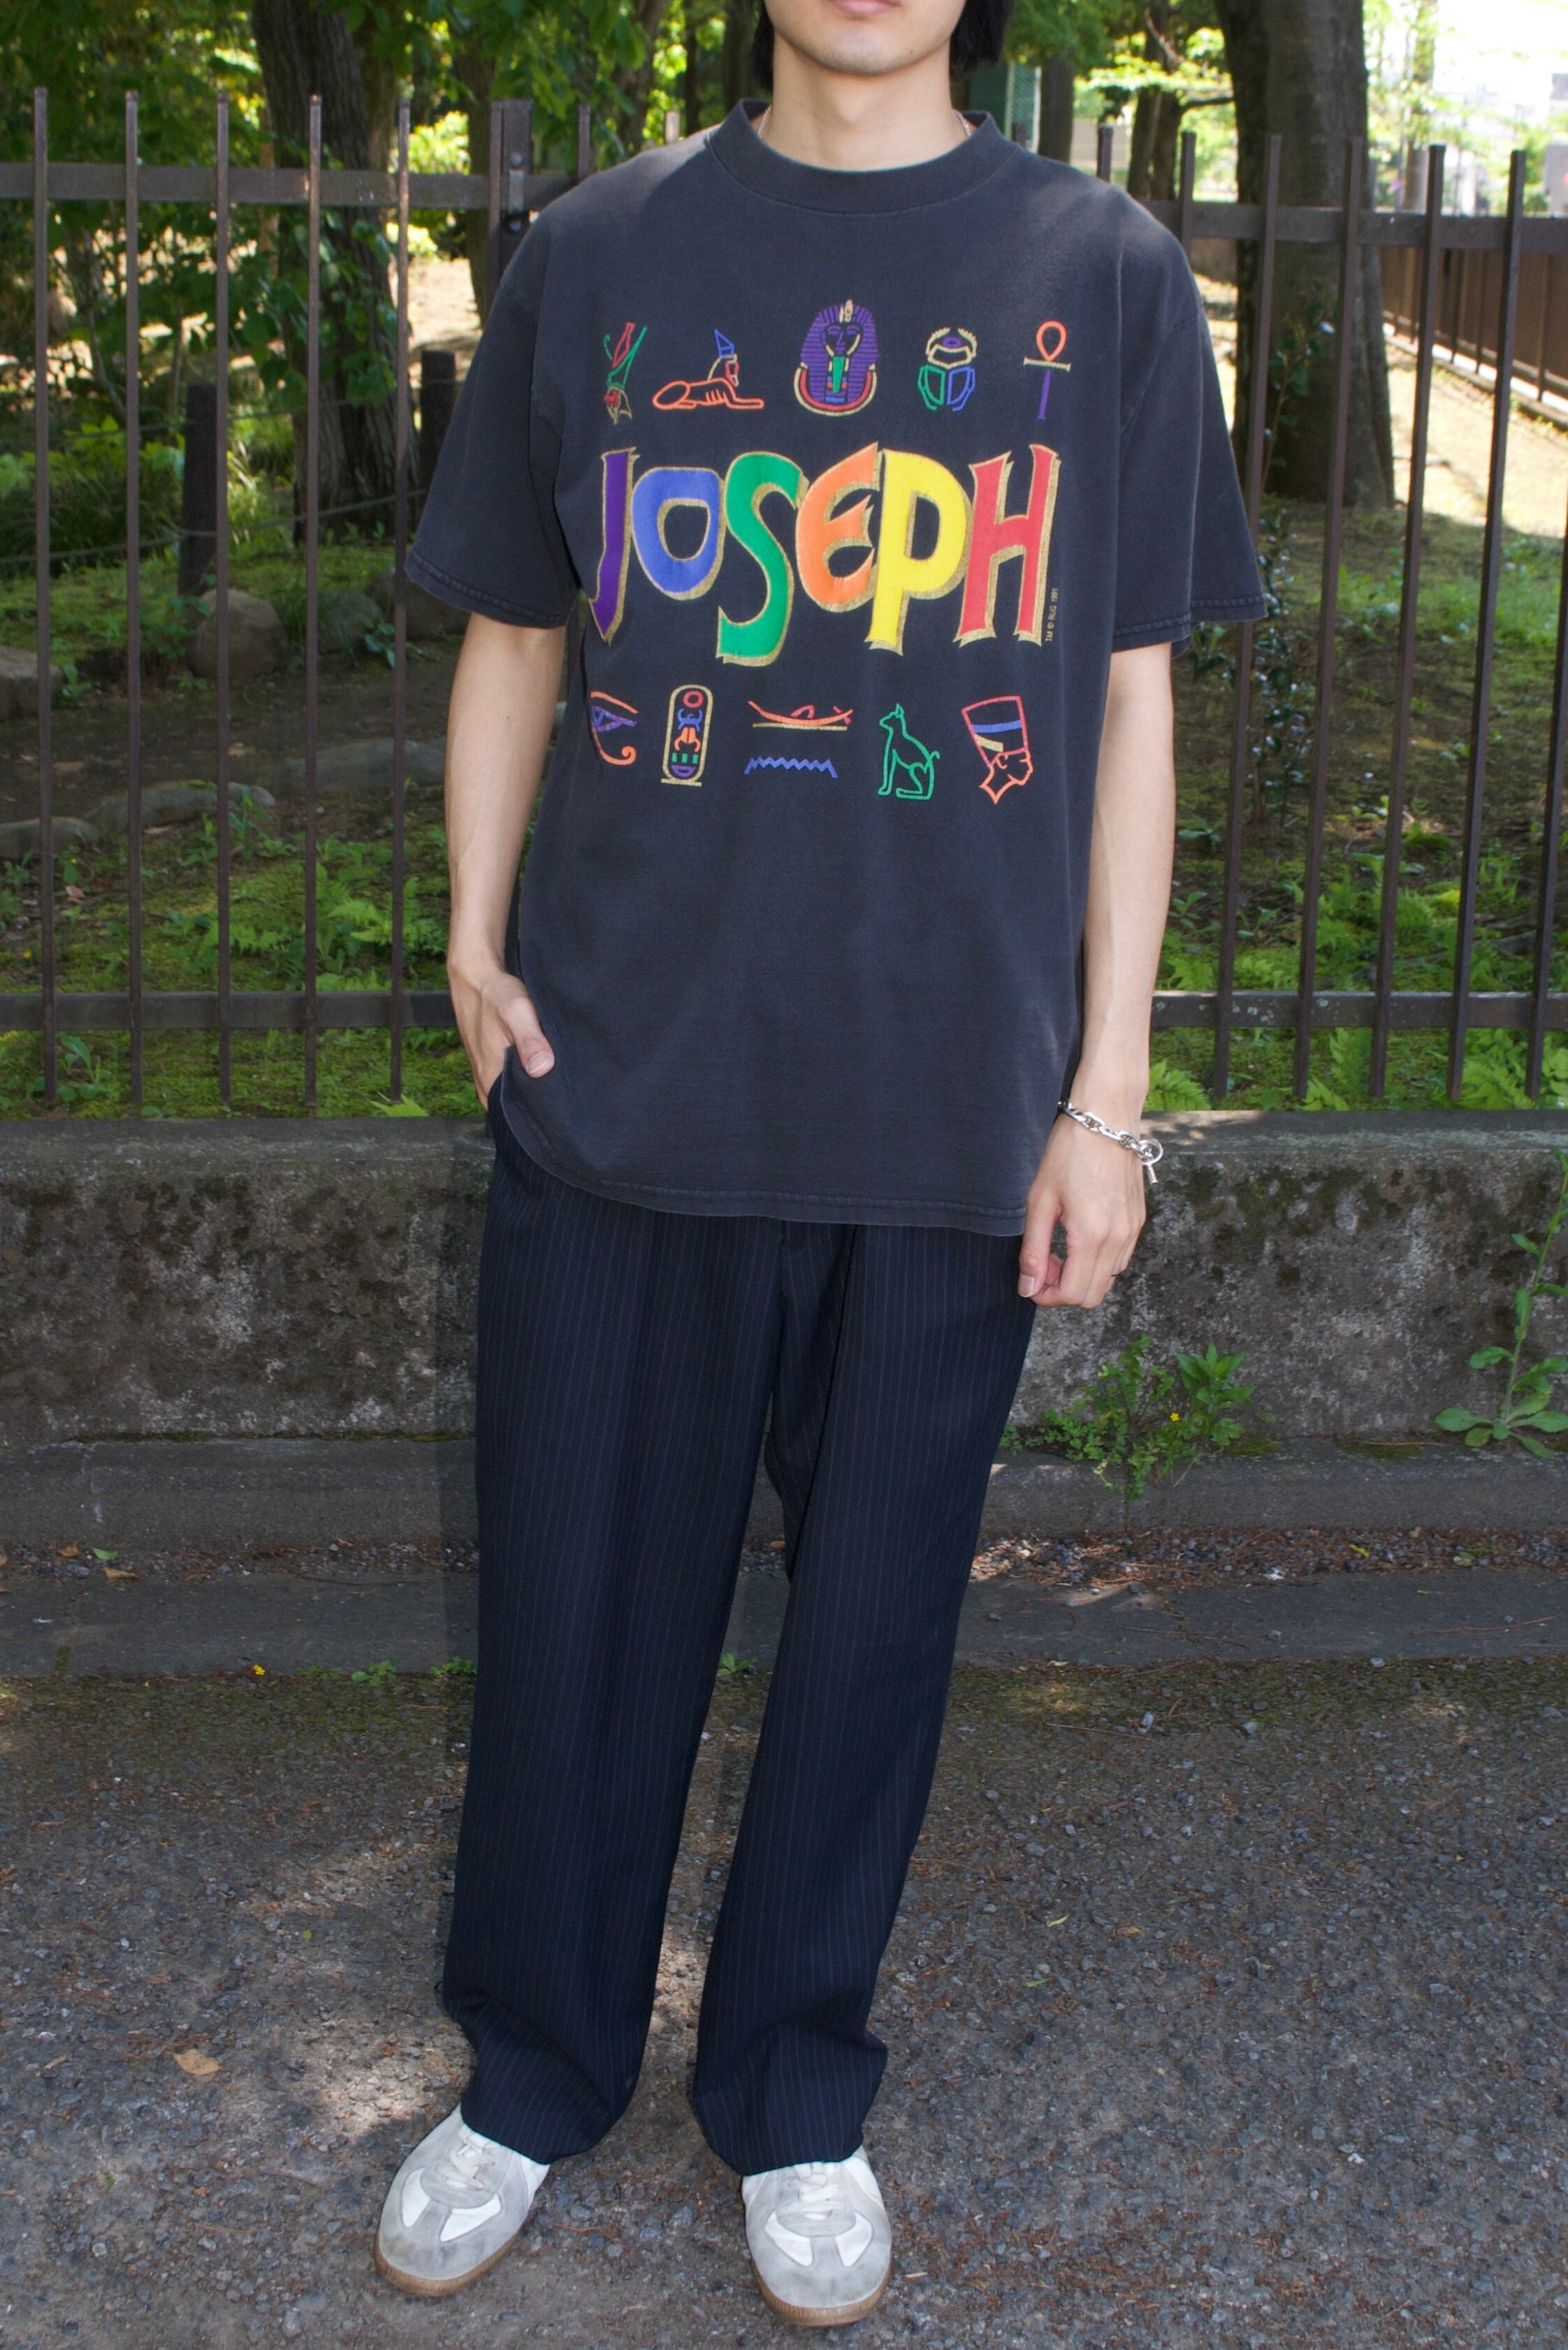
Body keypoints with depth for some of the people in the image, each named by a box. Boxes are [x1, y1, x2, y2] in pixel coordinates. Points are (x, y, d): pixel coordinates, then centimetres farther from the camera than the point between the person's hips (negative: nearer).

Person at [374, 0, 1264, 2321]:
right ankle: (536, 2072, 33)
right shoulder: (600, 254, 4)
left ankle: (799, 2092, 33)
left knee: (874, 1611, 11)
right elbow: (514, 635, 12)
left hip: (951, 1106, 0)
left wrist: (1105, 1096, 0)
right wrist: (478, 944, -1)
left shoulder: (1103, 272, 2)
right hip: (623, 1075, 1)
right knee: (580, 1598, 10)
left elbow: (1129, 699, 3)